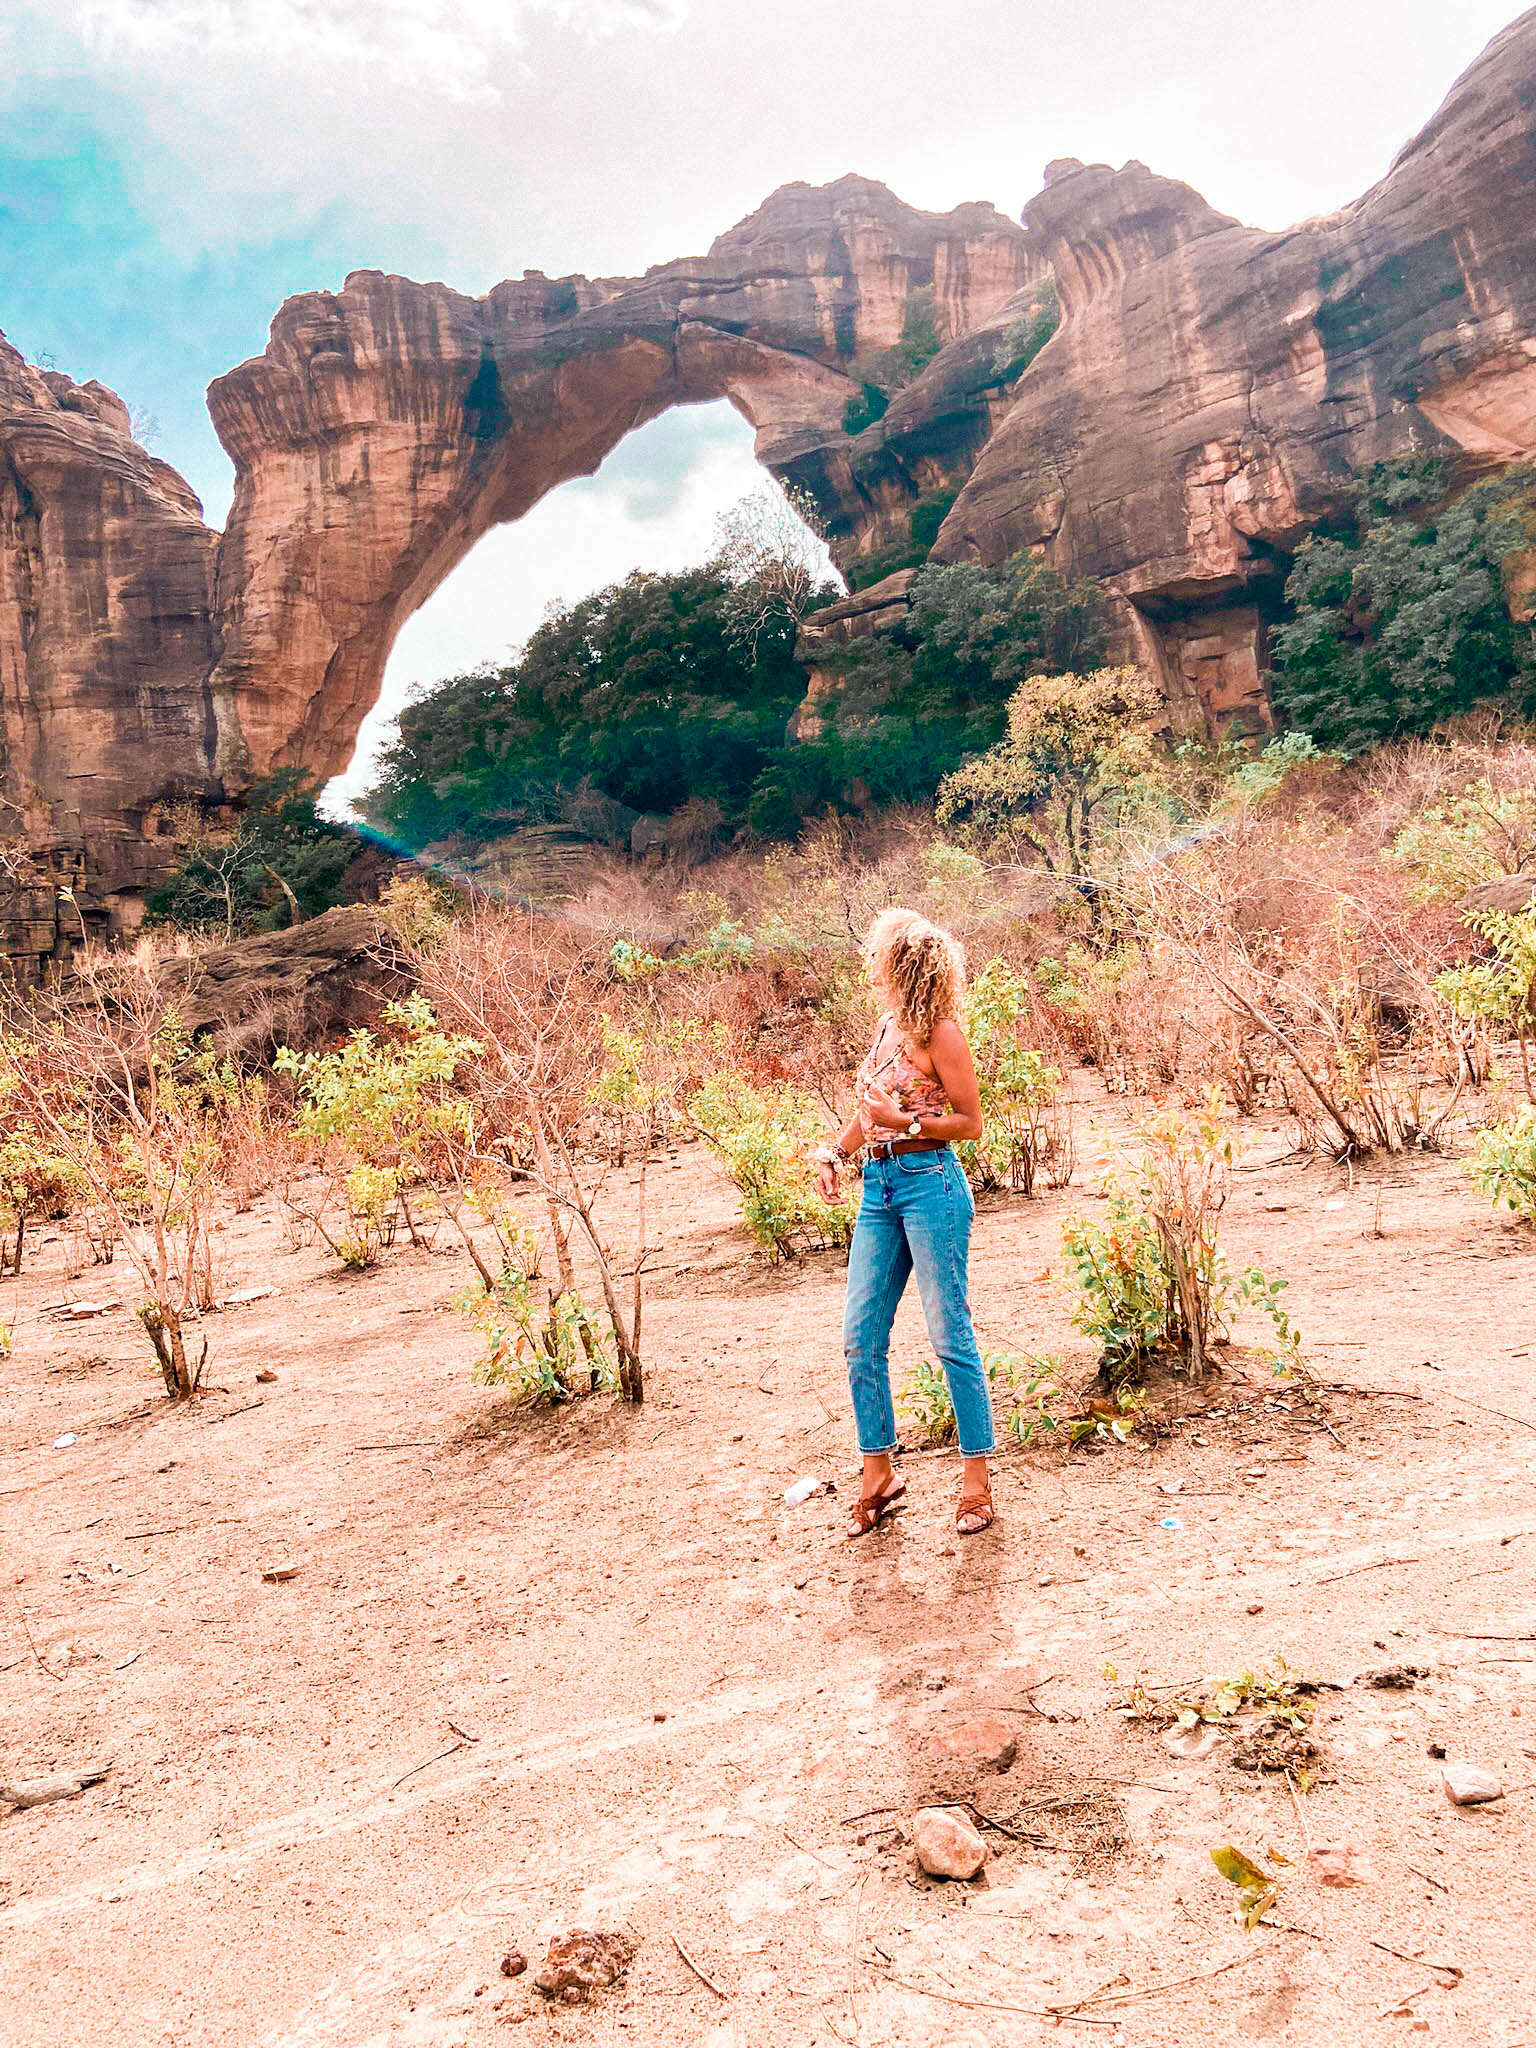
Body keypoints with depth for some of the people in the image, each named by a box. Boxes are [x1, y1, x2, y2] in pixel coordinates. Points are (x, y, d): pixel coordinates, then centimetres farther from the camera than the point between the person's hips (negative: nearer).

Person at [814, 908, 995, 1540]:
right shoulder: (887, 1024, 12)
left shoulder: (938, 1033, -10)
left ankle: (978, 1481, 11)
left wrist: (904, 1121, -19)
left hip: (929, 1183, -8)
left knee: (950, 1335, -1)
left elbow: (970, 1121, -8)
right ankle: (878, 1476, 21)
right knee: (860, 1336, 8)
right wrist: (835, 1153, 12)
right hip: (879, 1185, 8)